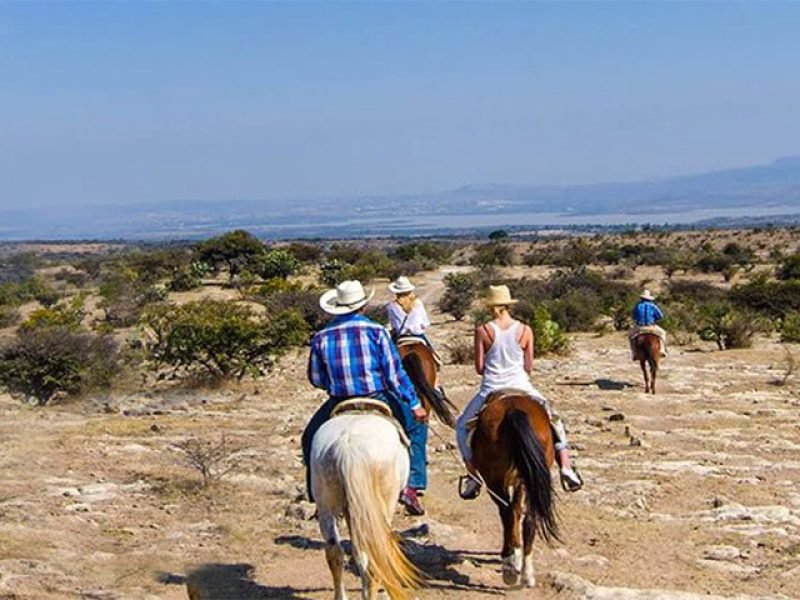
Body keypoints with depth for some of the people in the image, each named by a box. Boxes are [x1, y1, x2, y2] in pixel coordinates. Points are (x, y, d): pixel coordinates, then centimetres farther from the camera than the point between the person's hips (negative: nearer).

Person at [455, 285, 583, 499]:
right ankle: (566, 467, 6)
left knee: (462, 426, 21)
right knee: (553, 420, 21)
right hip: (521, 387, 1)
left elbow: (479, 368, -3)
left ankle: (473, 476, 12)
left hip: (491, 391, -1)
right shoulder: (525, 330, -1)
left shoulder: (482, 331, -6)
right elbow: (529, 367, 3)